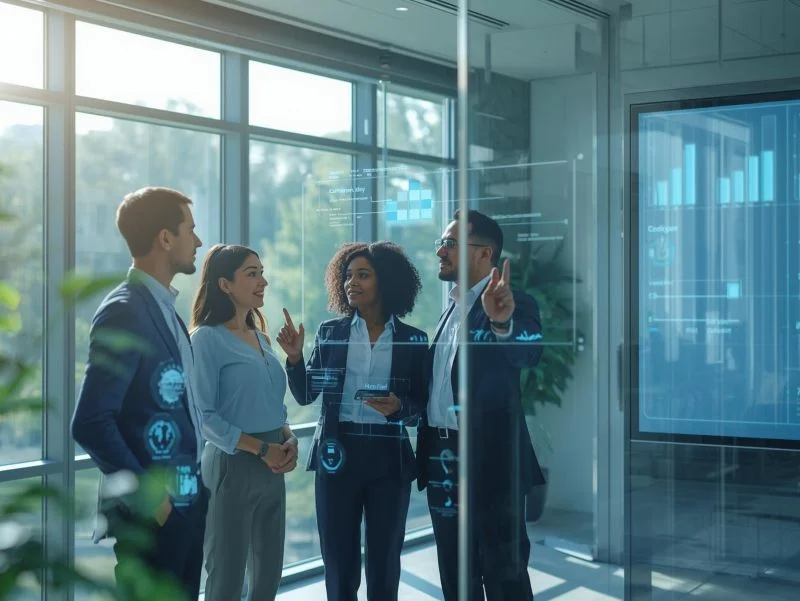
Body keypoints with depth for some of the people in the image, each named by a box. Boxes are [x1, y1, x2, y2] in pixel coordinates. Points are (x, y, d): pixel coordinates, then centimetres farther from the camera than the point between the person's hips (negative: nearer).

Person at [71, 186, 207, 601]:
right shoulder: (124, 312, -16)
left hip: (186, 499, 9)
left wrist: (192, 485, 10)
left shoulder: (163, 308, 11)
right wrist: (148, 496, -17)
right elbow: (91, 424, -22)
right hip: (153, 508, -8)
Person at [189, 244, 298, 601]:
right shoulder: (207, 338, -10)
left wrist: (289, 441, -2)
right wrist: (261, 449, -18)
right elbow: (202, 416, -17)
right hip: (232, 467, -7)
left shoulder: (260, 337, 13)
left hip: (272, 470, 7)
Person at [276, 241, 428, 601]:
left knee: (384, 561, 8)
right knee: (338, 560, 7)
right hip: (338, 454, 1)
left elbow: (422, 406, 4)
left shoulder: (413, 340, 1)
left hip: (389, 457, -1)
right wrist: (294, 356, -11)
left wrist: (398, 407, -17)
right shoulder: (330, 333, 4)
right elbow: (305, 395, 4)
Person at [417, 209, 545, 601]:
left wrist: (501, 322, -53)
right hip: (443, 460, 8)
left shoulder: (513, 305, -12)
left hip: (490, 460, -8)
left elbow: (528, 352, -34)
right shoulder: (453, 308, 15)